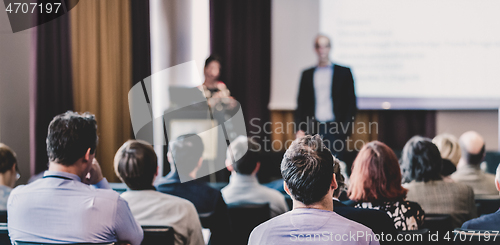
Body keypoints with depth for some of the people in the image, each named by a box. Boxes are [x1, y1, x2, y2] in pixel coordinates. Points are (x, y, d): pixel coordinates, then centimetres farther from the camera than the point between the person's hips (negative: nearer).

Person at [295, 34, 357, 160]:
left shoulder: (344, 72, 7)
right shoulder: (307, 74, 13)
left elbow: (351, 102, 5)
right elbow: (301, 103, 13)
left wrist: (346, 126, -5)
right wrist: (300, 129, 3)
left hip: (335, 130, -2)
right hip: (313, 130, 2)